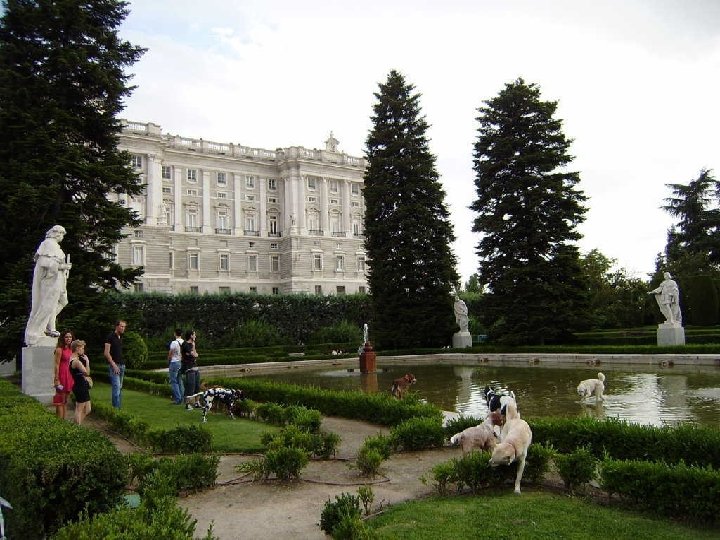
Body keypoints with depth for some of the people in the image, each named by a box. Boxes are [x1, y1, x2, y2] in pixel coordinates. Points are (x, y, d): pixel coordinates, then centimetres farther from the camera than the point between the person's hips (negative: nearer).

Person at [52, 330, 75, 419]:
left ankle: (63, 419, 19)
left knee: (65, 401, 13)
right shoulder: (60, 349, -10)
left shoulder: (71, 350, 12)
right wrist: (57, 379, -17)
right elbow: (56, 365, -13)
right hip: (62, 375, -7)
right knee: (60, 401, -2)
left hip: (70, 376, 7)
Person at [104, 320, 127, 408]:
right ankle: (116, 408, -12)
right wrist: (113, 364, -17)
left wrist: (122, 364, 11)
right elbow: (106, 353, -12)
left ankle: (119, 407, 15)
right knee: (116, 386, -13)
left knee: (120, 387, 10)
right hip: (114, 365, -8)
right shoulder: (110, 336, -7)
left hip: (121, 365, 8)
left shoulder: (120, 337, 15)